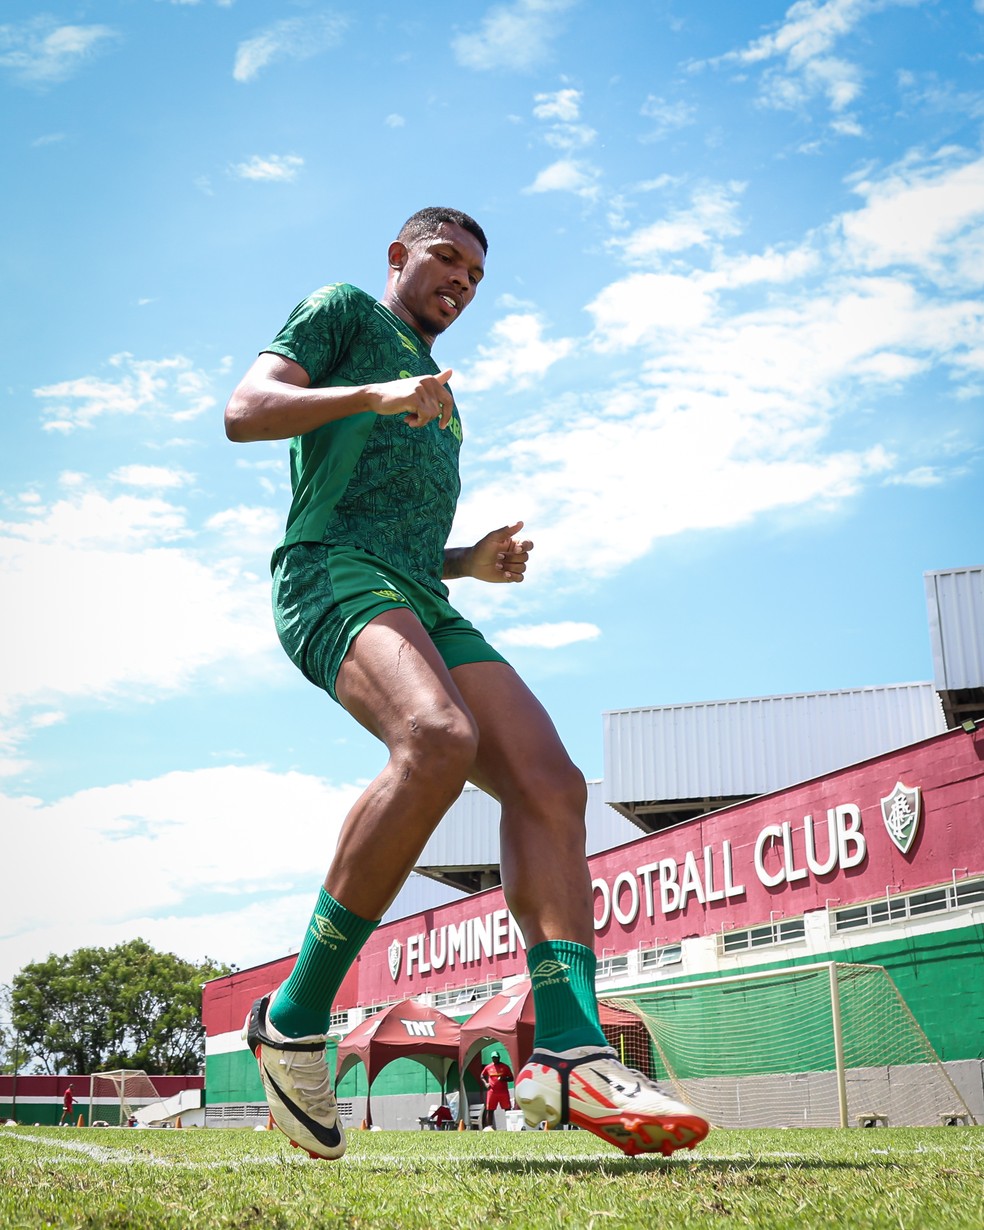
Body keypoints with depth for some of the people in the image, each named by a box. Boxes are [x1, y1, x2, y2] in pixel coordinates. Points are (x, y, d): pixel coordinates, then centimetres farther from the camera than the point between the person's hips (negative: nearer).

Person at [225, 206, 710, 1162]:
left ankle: (568, 1049, -23)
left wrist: (472, 562, 17)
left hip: (423, 602, 8)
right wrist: (372, 394, -15)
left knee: (549, 782, -13)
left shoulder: (439, 398, 37)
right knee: (438, 738, -35)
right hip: (333, 573, -8)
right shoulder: (344, 311, 16)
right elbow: (245, 411, 0)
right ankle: (294, 1019, -24)